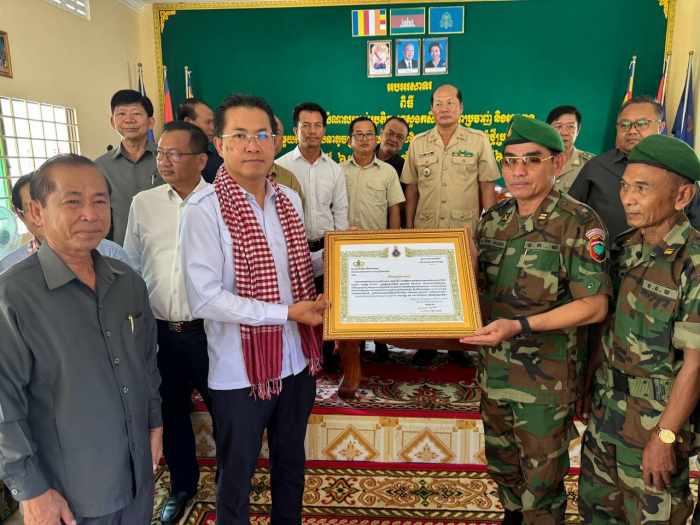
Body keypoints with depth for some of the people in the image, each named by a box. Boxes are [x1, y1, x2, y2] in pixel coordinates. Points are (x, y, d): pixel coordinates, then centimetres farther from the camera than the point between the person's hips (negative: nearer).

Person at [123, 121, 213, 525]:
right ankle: (182, 485, 43)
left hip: (209, 330, -3)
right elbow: (131, 267, 10)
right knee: (171, 411, 19)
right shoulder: (143, 204, 4)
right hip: (159, 331, 4)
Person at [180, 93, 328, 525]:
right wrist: (287, 313, -23)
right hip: (241, 370, -6)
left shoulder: (290, 200, 4)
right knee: (237, 476, 16)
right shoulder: (204, 209, -17)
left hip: (297, 360, 6)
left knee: (291, 462, 25)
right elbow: (205, 299, -22)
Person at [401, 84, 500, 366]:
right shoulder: (418, 143, 6)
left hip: (466, 231, -1)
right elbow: (411, 188, 8)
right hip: (426, 230, 2)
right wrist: (408, 227, 6)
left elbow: (487, 185, 0)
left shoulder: (478, 140, 0)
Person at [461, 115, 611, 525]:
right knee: (501, 462, 25)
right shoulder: (493, 218, 3)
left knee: (541, 476, 12)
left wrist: (519, 326, -27)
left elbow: (594, 306, -18)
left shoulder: (580, 224, -14)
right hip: (493, 367, 6)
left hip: (546, 378, -6)